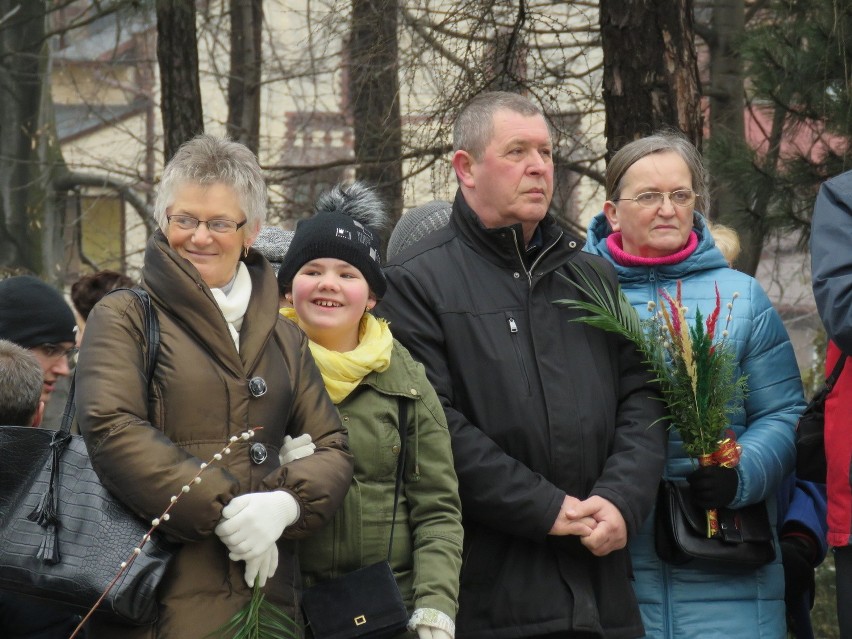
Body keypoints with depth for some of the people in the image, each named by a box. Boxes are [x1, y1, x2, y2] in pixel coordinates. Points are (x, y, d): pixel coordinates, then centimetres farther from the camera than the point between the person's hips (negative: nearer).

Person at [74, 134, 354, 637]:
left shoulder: (285, 338, 18)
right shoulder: (125, 318, 4)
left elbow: (333, 449, 12)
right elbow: (111, 429, -11)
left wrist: (287, 503, -11)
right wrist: (222, 510, -17)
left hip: (269, 593, 4)